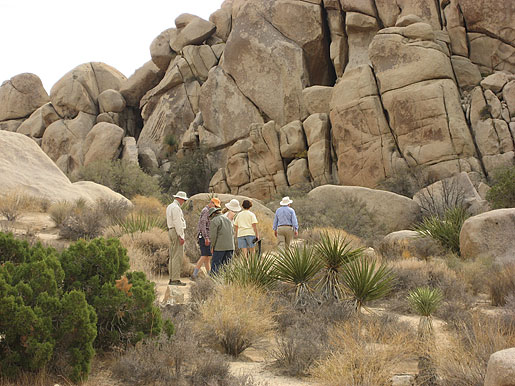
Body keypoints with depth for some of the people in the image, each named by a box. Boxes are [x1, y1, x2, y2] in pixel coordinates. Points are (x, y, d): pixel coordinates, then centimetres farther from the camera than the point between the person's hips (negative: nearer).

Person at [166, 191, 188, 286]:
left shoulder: (170, 207, 19)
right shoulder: (176, 208, -13)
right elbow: (177, 222, -19)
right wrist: (180, 236, -21)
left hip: (171, 231, 11)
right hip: (177, 232, -11)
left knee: (172, 256, 10)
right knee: (178, 256, -11)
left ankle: (171, 279, 11)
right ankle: (175, 279, -14)